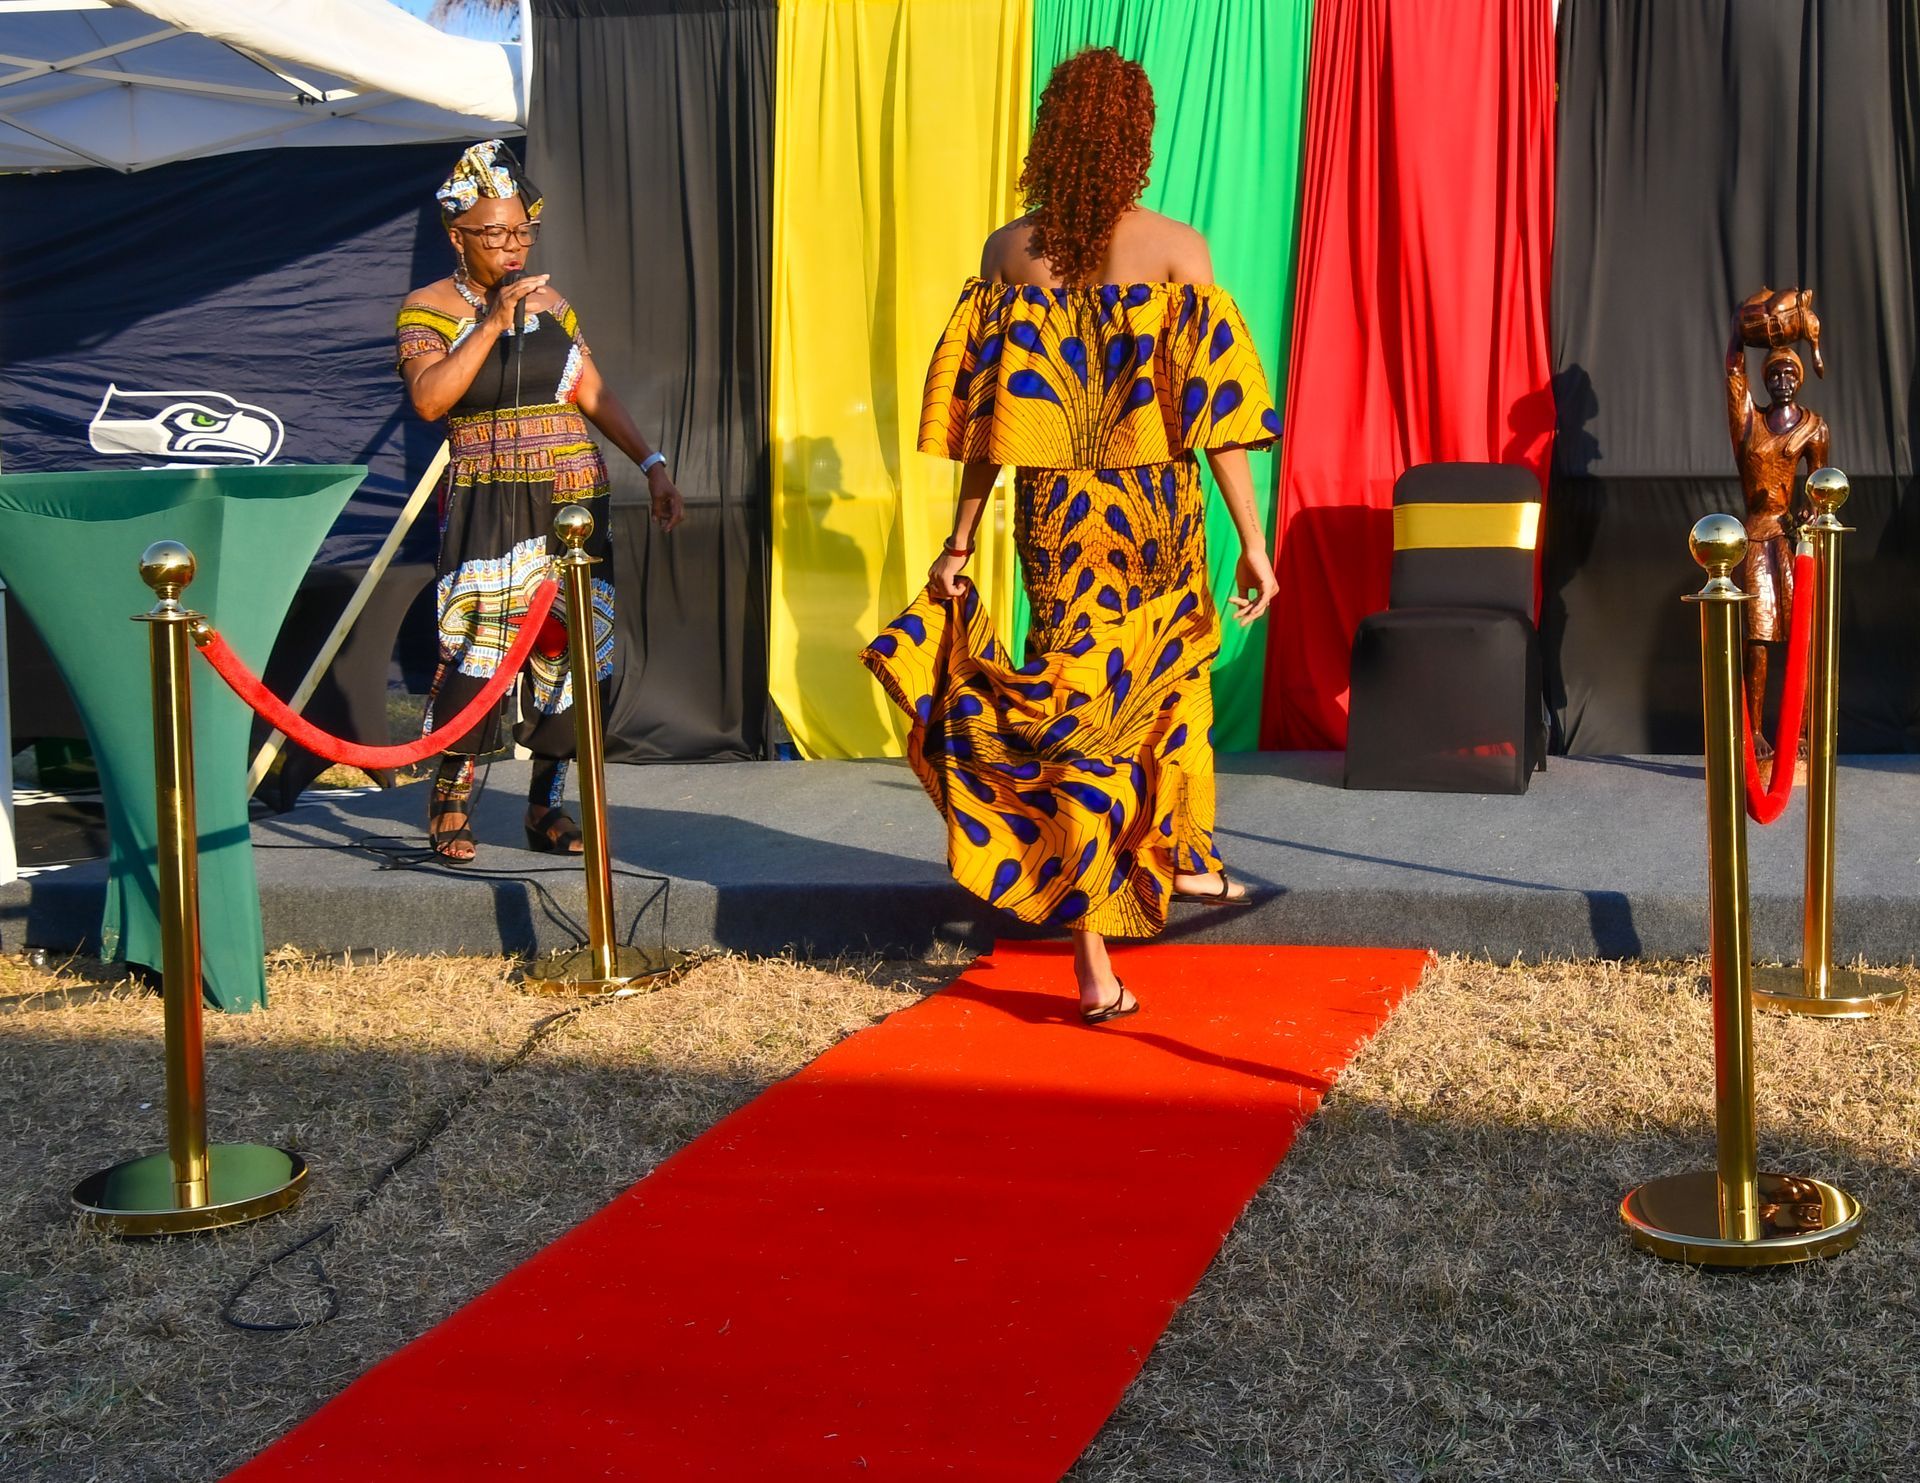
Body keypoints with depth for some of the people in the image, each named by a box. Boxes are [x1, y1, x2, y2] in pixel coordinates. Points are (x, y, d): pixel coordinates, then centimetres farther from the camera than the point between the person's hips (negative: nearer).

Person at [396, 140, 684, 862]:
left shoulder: (549, 301, 14)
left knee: (565, 646, 3)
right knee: (477, 643, -14)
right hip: (486, 506, -5)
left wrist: (651, 463, 14)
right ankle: (450, 802, 1)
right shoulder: (430, 307, 0)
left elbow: (592, 391, 19)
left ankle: (546, 806, 12)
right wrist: (492, 322, -16)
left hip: (573, 501, 5)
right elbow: (429, 399, -15)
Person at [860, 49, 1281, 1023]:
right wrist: (1252, 540, -4)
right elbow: (1215, 411, -9)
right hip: (1158, 511, -1)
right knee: (1173, 677, 26)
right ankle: (1183, 858, 44)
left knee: (1079, 716, 5)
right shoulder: (1176, 249, -7)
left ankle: (1093, 962, 1)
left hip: (1054, 515, 1)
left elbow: (986, 415, 0)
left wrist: (959, 544, 5)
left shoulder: (1008, 252, -1)